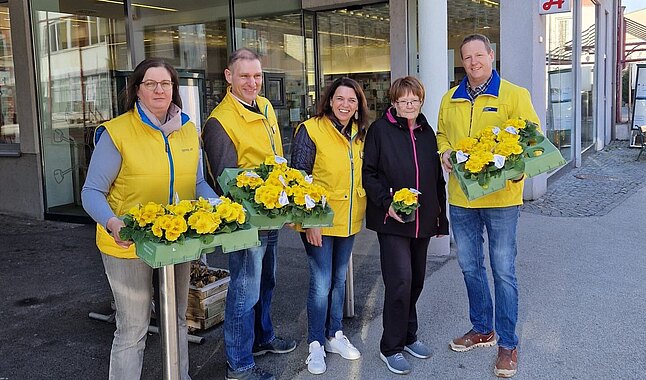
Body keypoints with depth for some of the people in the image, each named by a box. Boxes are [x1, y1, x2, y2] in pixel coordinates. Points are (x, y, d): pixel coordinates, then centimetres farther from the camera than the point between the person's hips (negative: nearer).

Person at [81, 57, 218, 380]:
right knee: (132, 330, 4)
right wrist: (111, 223, -30)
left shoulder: (188, 130, 4)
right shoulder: (116, 132, -12)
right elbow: (92, 192, -10)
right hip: (128, 244, -5)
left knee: (177, 319, 21)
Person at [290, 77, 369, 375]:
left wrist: (360, 212, 10)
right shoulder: (311, 130, -12)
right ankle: (316, 344, 16)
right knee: (321, 283, -1)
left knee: (339, 279, 16)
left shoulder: (359, 134, 7)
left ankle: (334, 335, 32)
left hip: (349, 220, 6)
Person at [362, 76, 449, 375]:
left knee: (416, 280, 13)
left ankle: (408, 336, 30)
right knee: (400, 281, -10)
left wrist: (440, 217, 14)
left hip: (423, 219, 6)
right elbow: (368, 172, -5)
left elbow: (437, 178, 15)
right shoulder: (380, 129, -3)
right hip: (392, 220, -5)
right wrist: (386, 202, -17)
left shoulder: (427, 132, 11)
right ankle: (391, 347, 5)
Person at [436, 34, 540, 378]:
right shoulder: (450, 99, 9)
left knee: (503, 270, 2)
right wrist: (444, 151, -1)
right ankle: (482, 329, 35)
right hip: (460, 197, 5)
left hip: (501, 196, -5)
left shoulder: (514, 95, -4)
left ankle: (508, 343, 17)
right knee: (470, 266, 15)